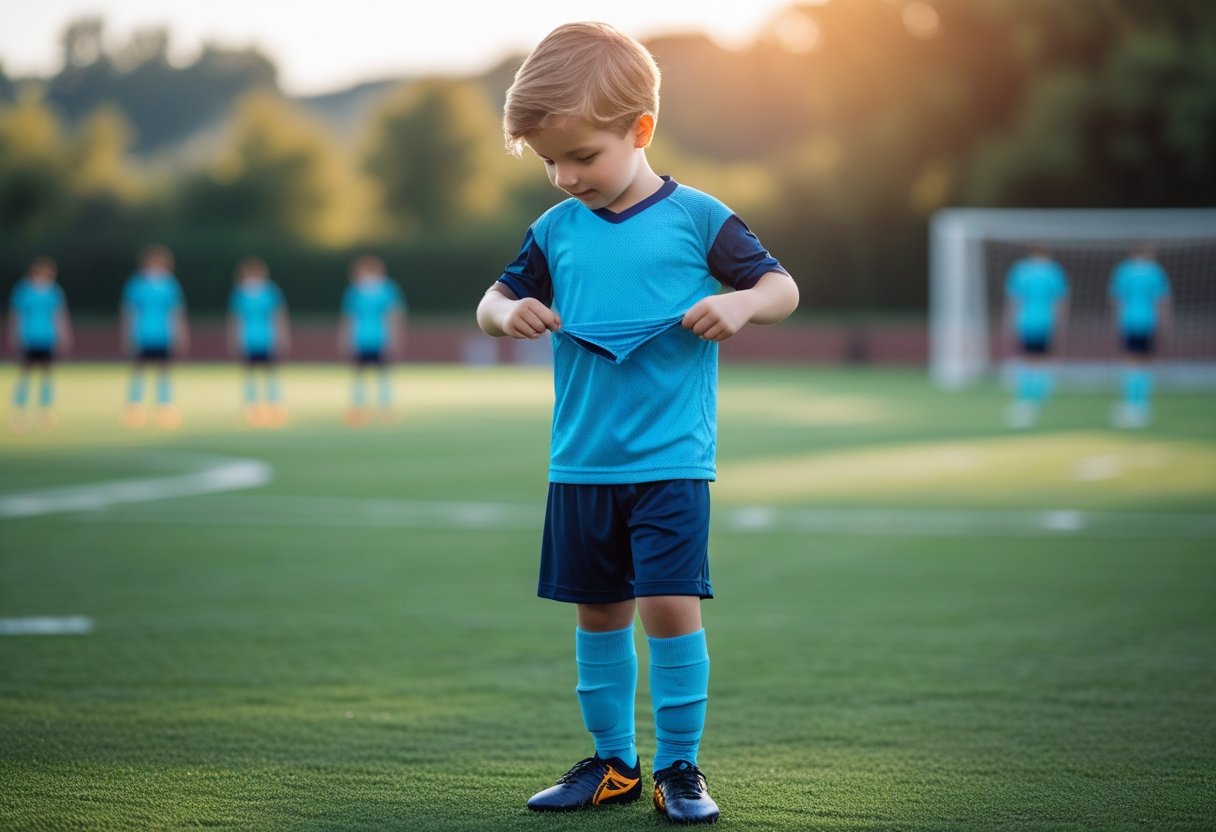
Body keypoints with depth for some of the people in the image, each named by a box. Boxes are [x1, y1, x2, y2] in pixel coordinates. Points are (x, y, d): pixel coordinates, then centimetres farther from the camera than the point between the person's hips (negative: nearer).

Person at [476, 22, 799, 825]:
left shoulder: (697, 218, -4)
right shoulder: (556, 230, 7)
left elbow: (784, 286, 2)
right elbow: (496, 300, 15)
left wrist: (741, 305, -20)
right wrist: (507, 312, -9)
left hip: (671, 460, -4)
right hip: (580, 464, 4)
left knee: (670, 604, -10)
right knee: (598, 612, 11)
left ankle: (680, 764, 3)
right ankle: (613, 760, 23)